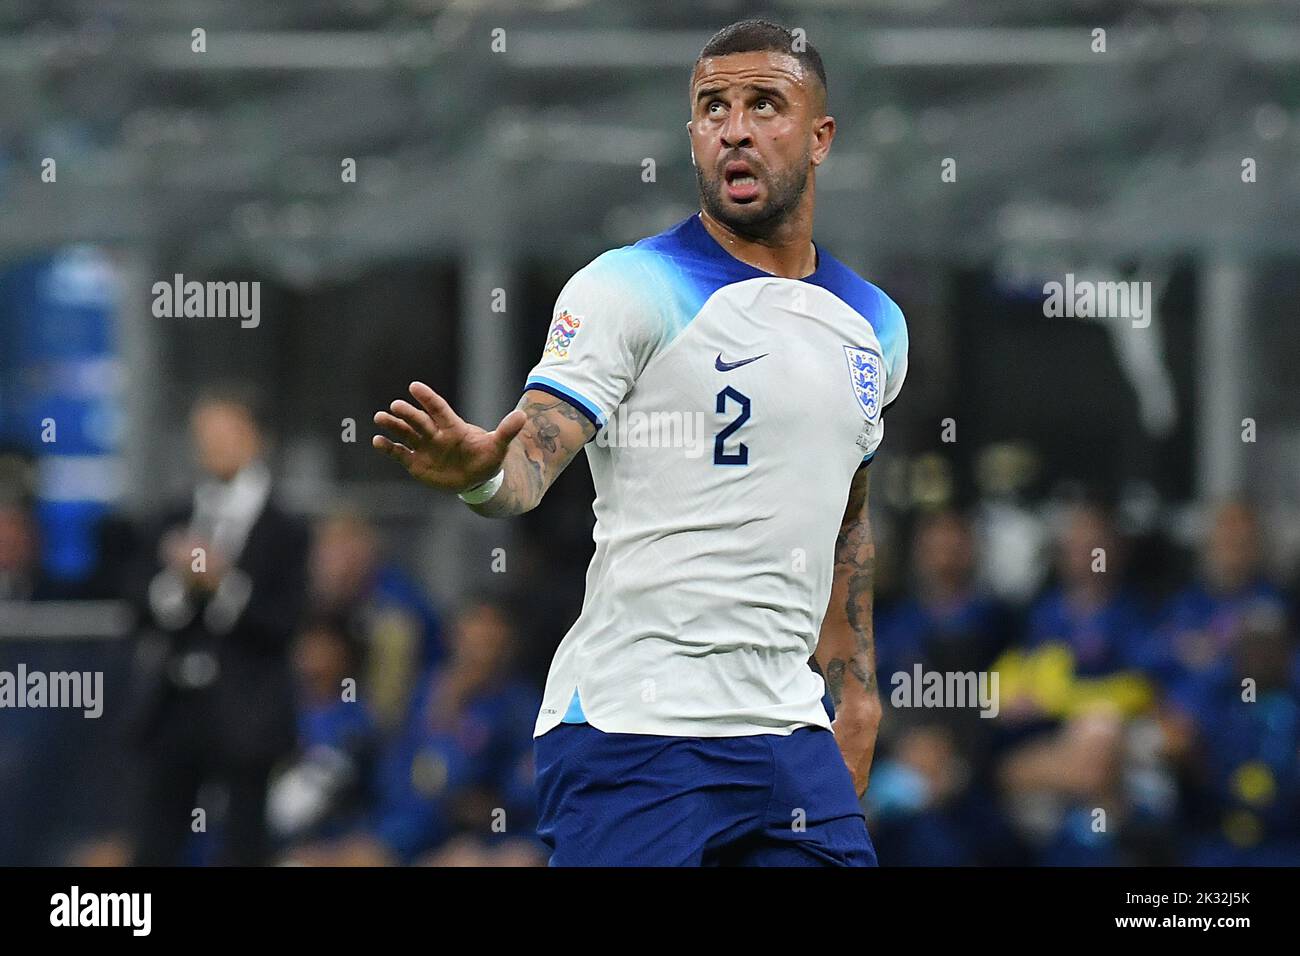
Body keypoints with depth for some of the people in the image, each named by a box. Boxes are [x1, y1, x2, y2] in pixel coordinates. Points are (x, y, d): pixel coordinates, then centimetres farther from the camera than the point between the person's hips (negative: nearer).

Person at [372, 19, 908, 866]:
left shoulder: (877, 326, 14)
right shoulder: (632, 289, -6)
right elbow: (534, 456, -17)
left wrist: (855, 692, 23)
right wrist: (480, 472, -40)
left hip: (788, 737, 6)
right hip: (632, 728, -6)